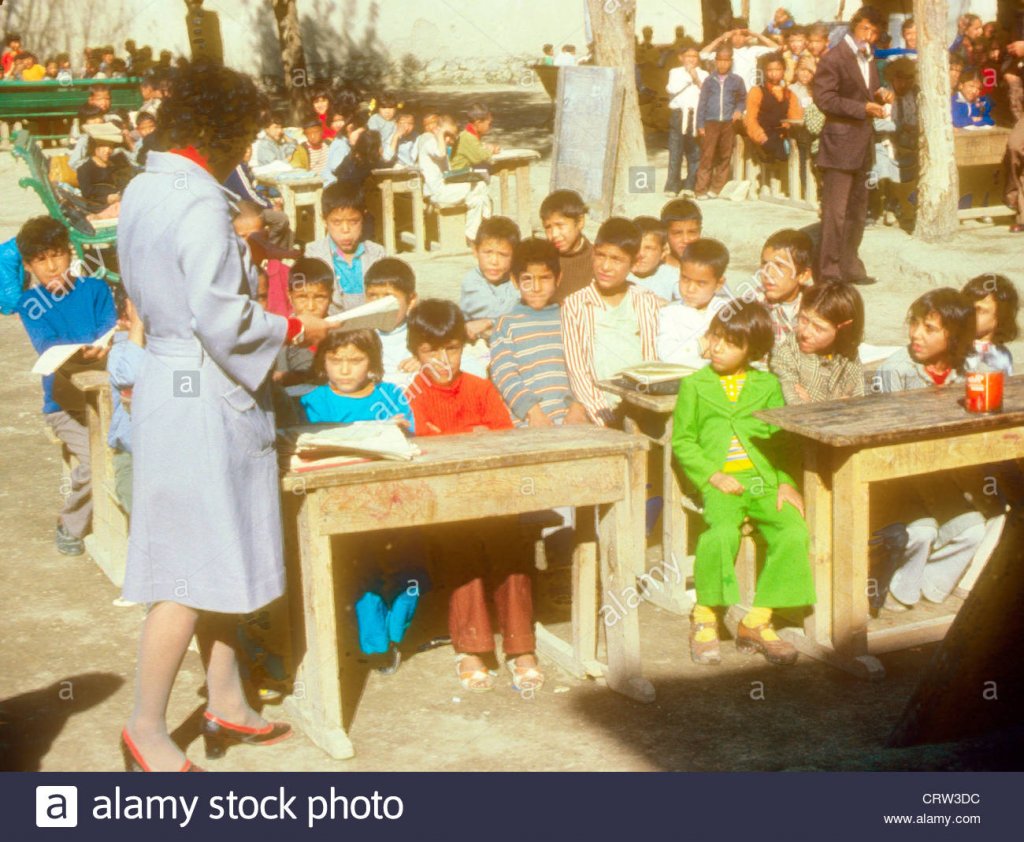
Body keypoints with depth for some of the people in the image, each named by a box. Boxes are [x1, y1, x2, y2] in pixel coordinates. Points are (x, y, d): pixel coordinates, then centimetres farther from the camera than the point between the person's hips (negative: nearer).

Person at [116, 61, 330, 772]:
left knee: (217, 557, 17)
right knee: (192, 570, -1)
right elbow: (219, 317, -23)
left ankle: (226, 704, 27)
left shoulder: (142, 191, 10)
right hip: (203, 395, -10)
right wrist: (293, 328, -7)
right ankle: (147, 729, 8)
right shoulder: (200, 204, -19)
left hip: (167, 378, 10)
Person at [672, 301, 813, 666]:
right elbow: (683, 441, 7)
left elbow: (782, 439, 15)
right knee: (722, 533, -33)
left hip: (765, 480, 3)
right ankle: (704, 618, -11)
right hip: (720, 483, -2)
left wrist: (786, 482, -1)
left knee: (794, 533, -24)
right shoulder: (695, 386, 11)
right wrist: (714, 476, -7)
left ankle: (756, 622, -10)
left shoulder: (768, 385, 17)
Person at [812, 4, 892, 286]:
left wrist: (880, 95, 3)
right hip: (840, 144, -9)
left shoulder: (868, 59, 17)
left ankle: (850, 267, 22)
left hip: (862, 145, 9)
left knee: (857, 211, 13)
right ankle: (830, 270, -2)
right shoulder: (834, 58, -9)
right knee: (835, 210, -7)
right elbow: (823, 97, -17)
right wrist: (863, 108, -22)